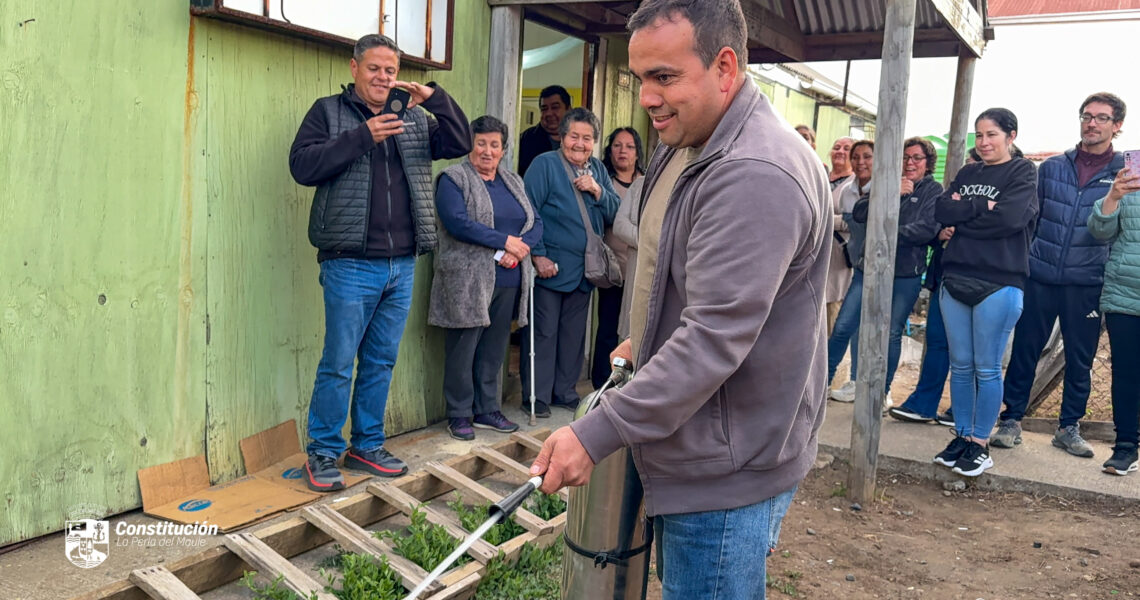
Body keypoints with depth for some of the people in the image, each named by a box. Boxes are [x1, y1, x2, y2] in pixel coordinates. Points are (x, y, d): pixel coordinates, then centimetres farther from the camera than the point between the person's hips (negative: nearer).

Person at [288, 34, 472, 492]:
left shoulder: (414, 118, 14)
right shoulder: (329, 111, 3)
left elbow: (459, 144, 6)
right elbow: (302, 165, -10)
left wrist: (435, 98, -6)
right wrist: (362, 137, -16)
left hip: (402, 265, 5)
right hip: (351, 265, -4)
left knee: (381, 362, 13)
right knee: (338, 364, -1)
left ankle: (367, 446, 26)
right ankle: (323, 454, 13)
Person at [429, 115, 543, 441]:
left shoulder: (514, 182, 17)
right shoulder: (454, 179, -2)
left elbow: (536, 223, 11)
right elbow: (457, 222, -16)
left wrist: (517, 249, -10)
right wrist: (505, 240, -15)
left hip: (508, 281, 6)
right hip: (467, 281, -5)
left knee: (494, 349, 12)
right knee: (463, 349, 0)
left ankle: (487, 409, 23)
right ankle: (459, 414, 12)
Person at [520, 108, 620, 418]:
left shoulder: (598, 170, 12)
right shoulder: (544, 164, -6)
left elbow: (614, 213, 9)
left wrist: (598, 191, -9)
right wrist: (538, 255, -17)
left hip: (584, 270, 6)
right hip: (550, 266, -6)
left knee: (574, 334, 12)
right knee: (543, 333, 0)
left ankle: (565, 392, 24)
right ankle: (537, 396, 10)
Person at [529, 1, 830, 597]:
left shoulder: (756, 175, -26)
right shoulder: (685, 147, 8)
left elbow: (715, 338, -30)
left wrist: (595, 434, -28)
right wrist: (647, 342, 17)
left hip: (727, 472, -10)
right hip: (690, 448, 10)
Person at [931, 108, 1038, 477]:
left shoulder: (1023, 172, 1)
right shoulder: (967, 174, 15)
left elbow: (1009, 218, -15)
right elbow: (942, 211, 0)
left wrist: (961, 216, -7)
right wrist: (983, 206, -11)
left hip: (999, 284, -5)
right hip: (956, 279, 5)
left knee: (987, 369, 1)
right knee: (960, 365, 9)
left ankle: (980, 445, 11)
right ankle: (961, 436, 20)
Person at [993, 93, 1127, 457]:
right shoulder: (1051, 167, 7)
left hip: (1086, 285, 0)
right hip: (1040, 277, 1)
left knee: (1080, 359, 8)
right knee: (1024, 351, 4)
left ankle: (1069, 428, 22)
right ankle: (1011, 420, 15)